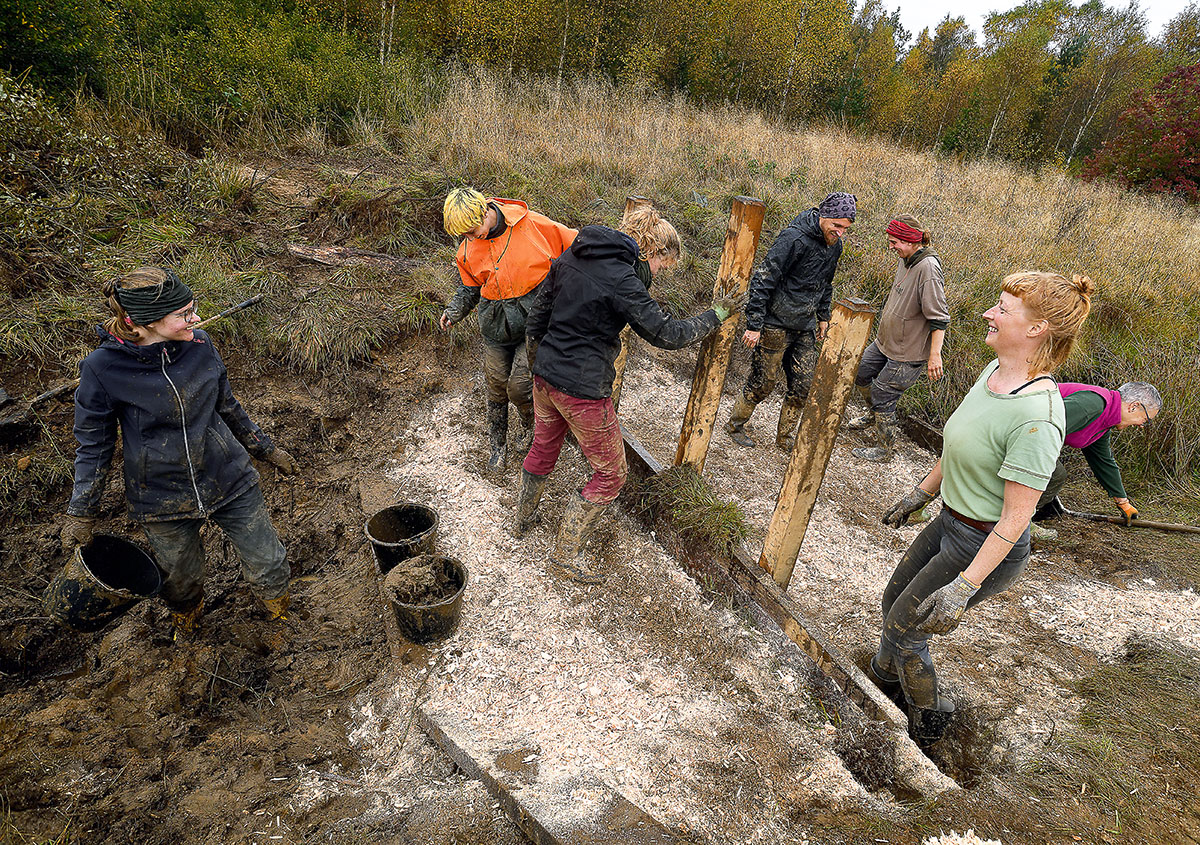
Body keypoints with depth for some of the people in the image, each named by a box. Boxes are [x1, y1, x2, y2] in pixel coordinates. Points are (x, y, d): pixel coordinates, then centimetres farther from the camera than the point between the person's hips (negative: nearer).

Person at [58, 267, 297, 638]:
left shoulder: (199, 345, -11)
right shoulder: (103, 369, -18)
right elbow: (94, 443, -4)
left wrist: (266, 448, 14)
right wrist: (81, 513, -3)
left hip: (229, 480, 2)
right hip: (163, 497, -2)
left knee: (269, 565, 10)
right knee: (181, 578, 22)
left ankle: (281, 614, 44)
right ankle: (187, 616, 58)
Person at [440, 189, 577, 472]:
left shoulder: (533, 225, -14)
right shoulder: (469, 249, 0)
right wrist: (455, 310, 0)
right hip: (495, 323, 4)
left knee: (519, 385, -9)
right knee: (496, 387, 11)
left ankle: (535, 427, 25)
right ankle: (498, 446, 33)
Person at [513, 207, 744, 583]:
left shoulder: (570, 257, 4)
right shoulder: (622, 279, -20)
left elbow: (539, 315, 11)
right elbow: (666, 334, -15)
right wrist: (716, 314, -2)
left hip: (545, 375, 9)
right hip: (583, 388, -8)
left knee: (542, 449, 31)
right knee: (610, 474, 10)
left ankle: (522, 519, 53)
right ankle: (565, 554, 19)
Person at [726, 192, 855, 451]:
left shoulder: (834, 245, 6)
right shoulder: (794, 238, -20)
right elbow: (763, 281, -21)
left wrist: (823, 317, 24)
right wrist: (754, 325, -22)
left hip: (805, 329, 7)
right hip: (775, 326, -7)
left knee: (803, 387, 7)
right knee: (762, 384, 3)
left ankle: (785, 436, 25)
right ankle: (735, 424, 26)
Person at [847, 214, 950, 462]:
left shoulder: (927, 267, -25)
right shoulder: (906, 259, 4)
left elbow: (939, 317, -25)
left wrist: (935, 355, -25)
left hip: (908, 353, -9)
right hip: (886, 340, 10)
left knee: (882, 397, -1)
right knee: (860, 373, 22)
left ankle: (884, 450, 19)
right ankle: (874, 414, 49)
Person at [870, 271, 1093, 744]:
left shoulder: (1036, 418, -31)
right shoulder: (994, 372, -4)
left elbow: (1015, 519, -26)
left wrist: (964, 588, -24)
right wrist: (920, 494, 21)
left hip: (986, 548, -8)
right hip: (950, 523, 8)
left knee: (904, 628, 7)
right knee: (894, 601, 23)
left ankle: (928, 723, 35)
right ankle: (884, 681, 50)